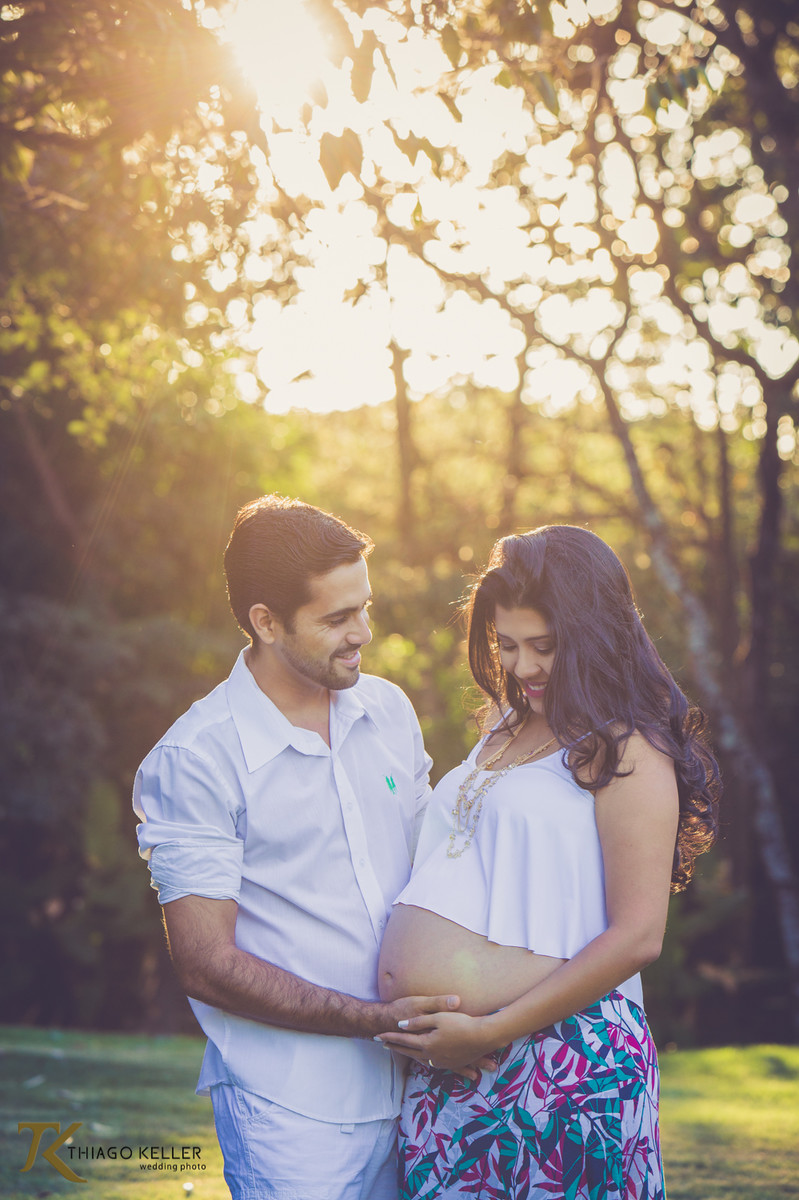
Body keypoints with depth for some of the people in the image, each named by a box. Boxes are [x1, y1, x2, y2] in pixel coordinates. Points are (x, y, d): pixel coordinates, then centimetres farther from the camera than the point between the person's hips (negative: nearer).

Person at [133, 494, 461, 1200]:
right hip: (294, 1108, -5)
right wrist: (378, 1020, -16)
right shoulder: (191, 762, -13)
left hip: (410, 1085, 6)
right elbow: (208, 965, -13)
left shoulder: (390, 710, 6)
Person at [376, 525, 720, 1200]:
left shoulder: (626, 751, -8)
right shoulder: (504, 733, 16)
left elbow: (637, 938, -14)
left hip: (565, 1065, -7)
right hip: (444, 1068, 7)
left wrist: (490, 1032, -14)